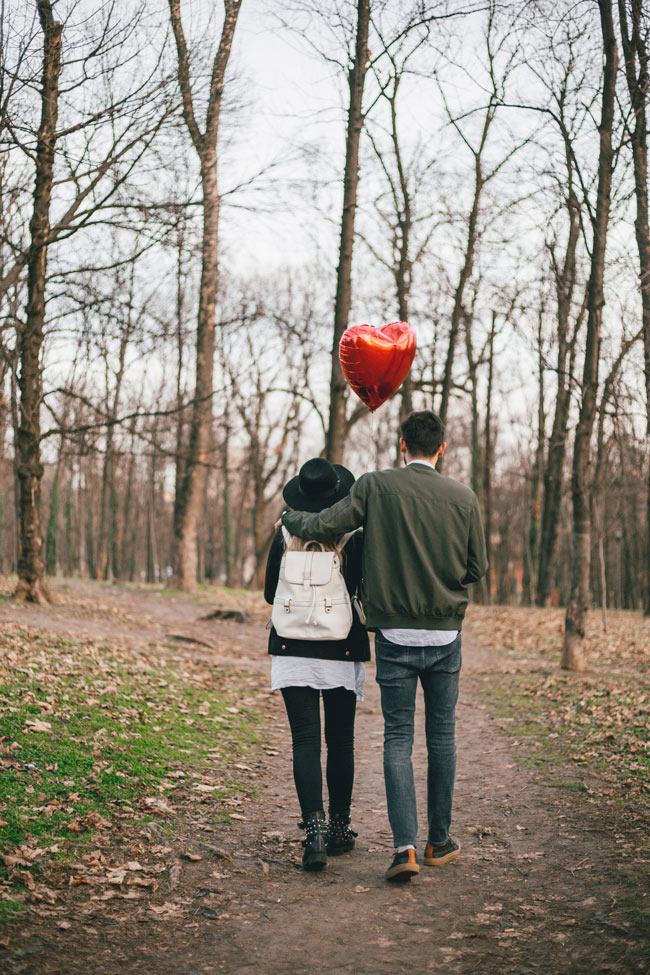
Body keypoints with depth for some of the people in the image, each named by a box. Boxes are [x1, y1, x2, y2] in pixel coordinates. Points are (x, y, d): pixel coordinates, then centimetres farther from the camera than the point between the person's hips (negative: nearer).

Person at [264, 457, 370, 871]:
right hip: (343, 651, -1)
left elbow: (270, 593, 7)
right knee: (341, 740, 12)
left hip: (293, 651, 1)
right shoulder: (356, 537, -9)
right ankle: (339, 829, 21)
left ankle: (315, 827, -14)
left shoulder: (286, 535, -2)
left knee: (305, 740, 0)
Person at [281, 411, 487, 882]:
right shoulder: (464, 497, -2)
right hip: (445, 633, 1)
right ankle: (440, 841, 23)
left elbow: (325, 525, -9)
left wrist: (290, 517, 12)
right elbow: (478, 566, 4)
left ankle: (405, 846, -8)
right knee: (442, 737, 13)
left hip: (395, 634, -1)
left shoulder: (376, 486, -6)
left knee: (398, 740, 3)